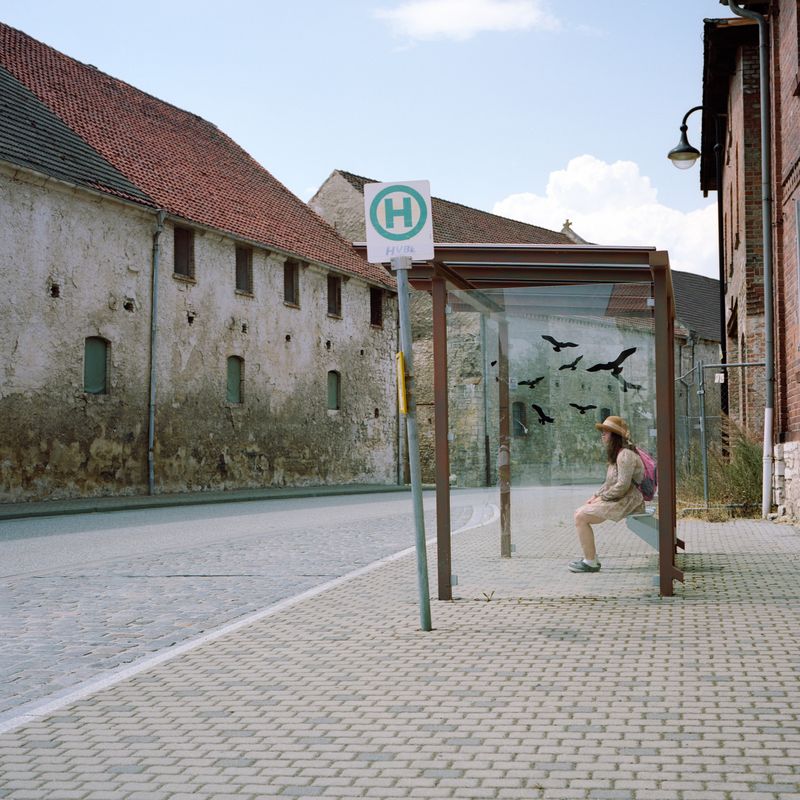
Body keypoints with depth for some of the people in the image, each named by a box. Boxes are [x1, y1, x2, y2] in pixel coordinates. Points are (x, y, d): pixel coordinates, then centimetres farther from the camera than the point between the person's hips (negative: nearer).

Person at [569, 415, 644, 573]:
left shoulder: (625, 455, -16)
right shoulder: (617, 455, 18)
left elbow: (623, 485, -23)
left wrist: (602, 497, -14)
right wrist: (596, 496, 9)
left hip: (626, 503, -11)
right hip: (617, 500, 11)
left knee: (581, 517, -17)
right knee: (580, 513, 9)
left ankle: (590, 563, -12)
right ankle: (591, 557, 10)